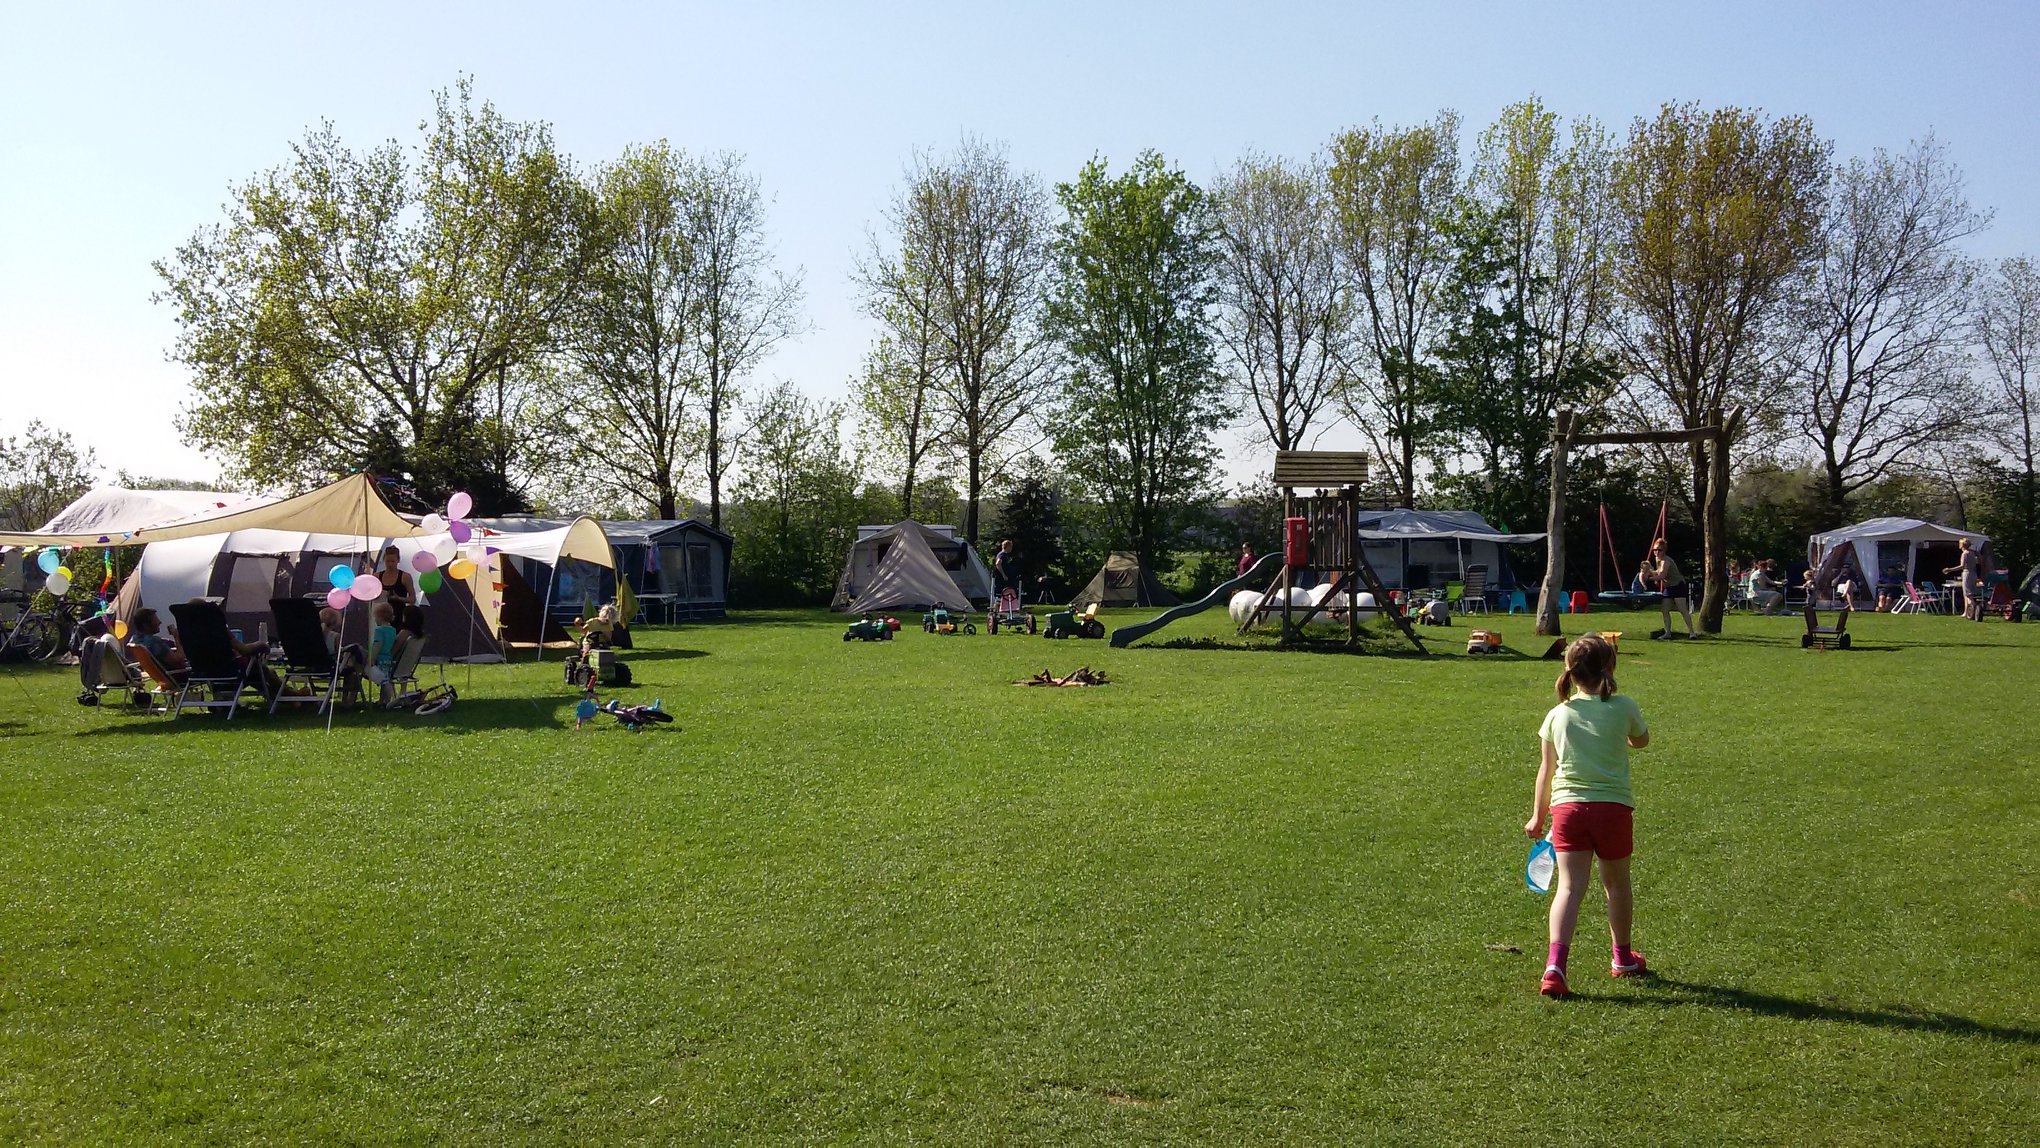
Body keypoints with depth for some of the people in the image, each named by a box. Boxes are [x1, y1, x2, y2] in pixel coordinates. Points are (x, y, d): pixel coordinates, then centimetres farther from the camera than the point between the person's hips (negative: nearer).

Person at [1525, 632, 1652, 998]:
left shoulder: (1558, 715, 3)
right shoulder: (1624, 708, -1)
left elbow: (1546, 770, 10)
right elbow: (1642, 740, 19)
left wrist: (1537, 817, 21)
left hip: (1566, 807, 1)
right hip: (1613, 805, -1)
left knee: (1569, 887, -3)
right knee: (1616, 883, 18)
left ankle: (1555, 965, -20)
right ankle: (1622, 957, 37)